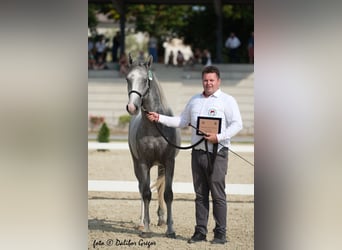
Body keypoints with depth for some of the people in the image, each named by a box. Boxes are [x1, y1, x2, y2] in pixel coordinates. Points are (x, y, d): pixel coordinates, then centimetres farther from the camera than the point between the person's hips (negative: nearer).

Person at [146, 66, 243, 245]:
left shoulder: (227, 101, -2)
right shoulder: (195, 100, 17)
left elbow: (237, 124, -10)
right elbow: (182, 122, 24)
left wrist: (218, 137, -21)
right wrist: (159, 118, 15)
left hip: (217, 154, -6)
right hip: (197, 152, 6)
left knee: (218, 195, -5)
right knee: (200, 194, 8)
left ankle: (220, 233, -1)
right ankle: (200, 231, 12)